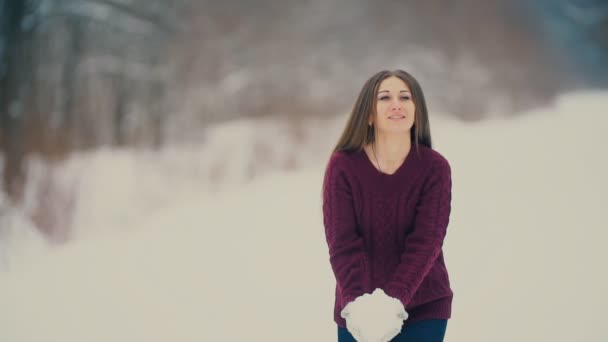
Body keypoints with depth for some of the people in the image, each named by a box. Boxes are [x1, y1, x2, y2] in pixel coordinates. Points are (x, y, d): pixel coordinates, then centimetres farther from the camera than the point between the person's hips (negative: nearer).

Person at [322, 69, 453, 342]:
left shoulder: (434, 167, -7)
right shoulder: (342, 166, -7)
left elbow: (425, 241, -16)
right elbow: (342, 242, -14)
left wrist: (393, 300, -30)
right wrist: (357, 302, -30)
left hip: (424, 308, 0)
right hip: (358, 310, 1)